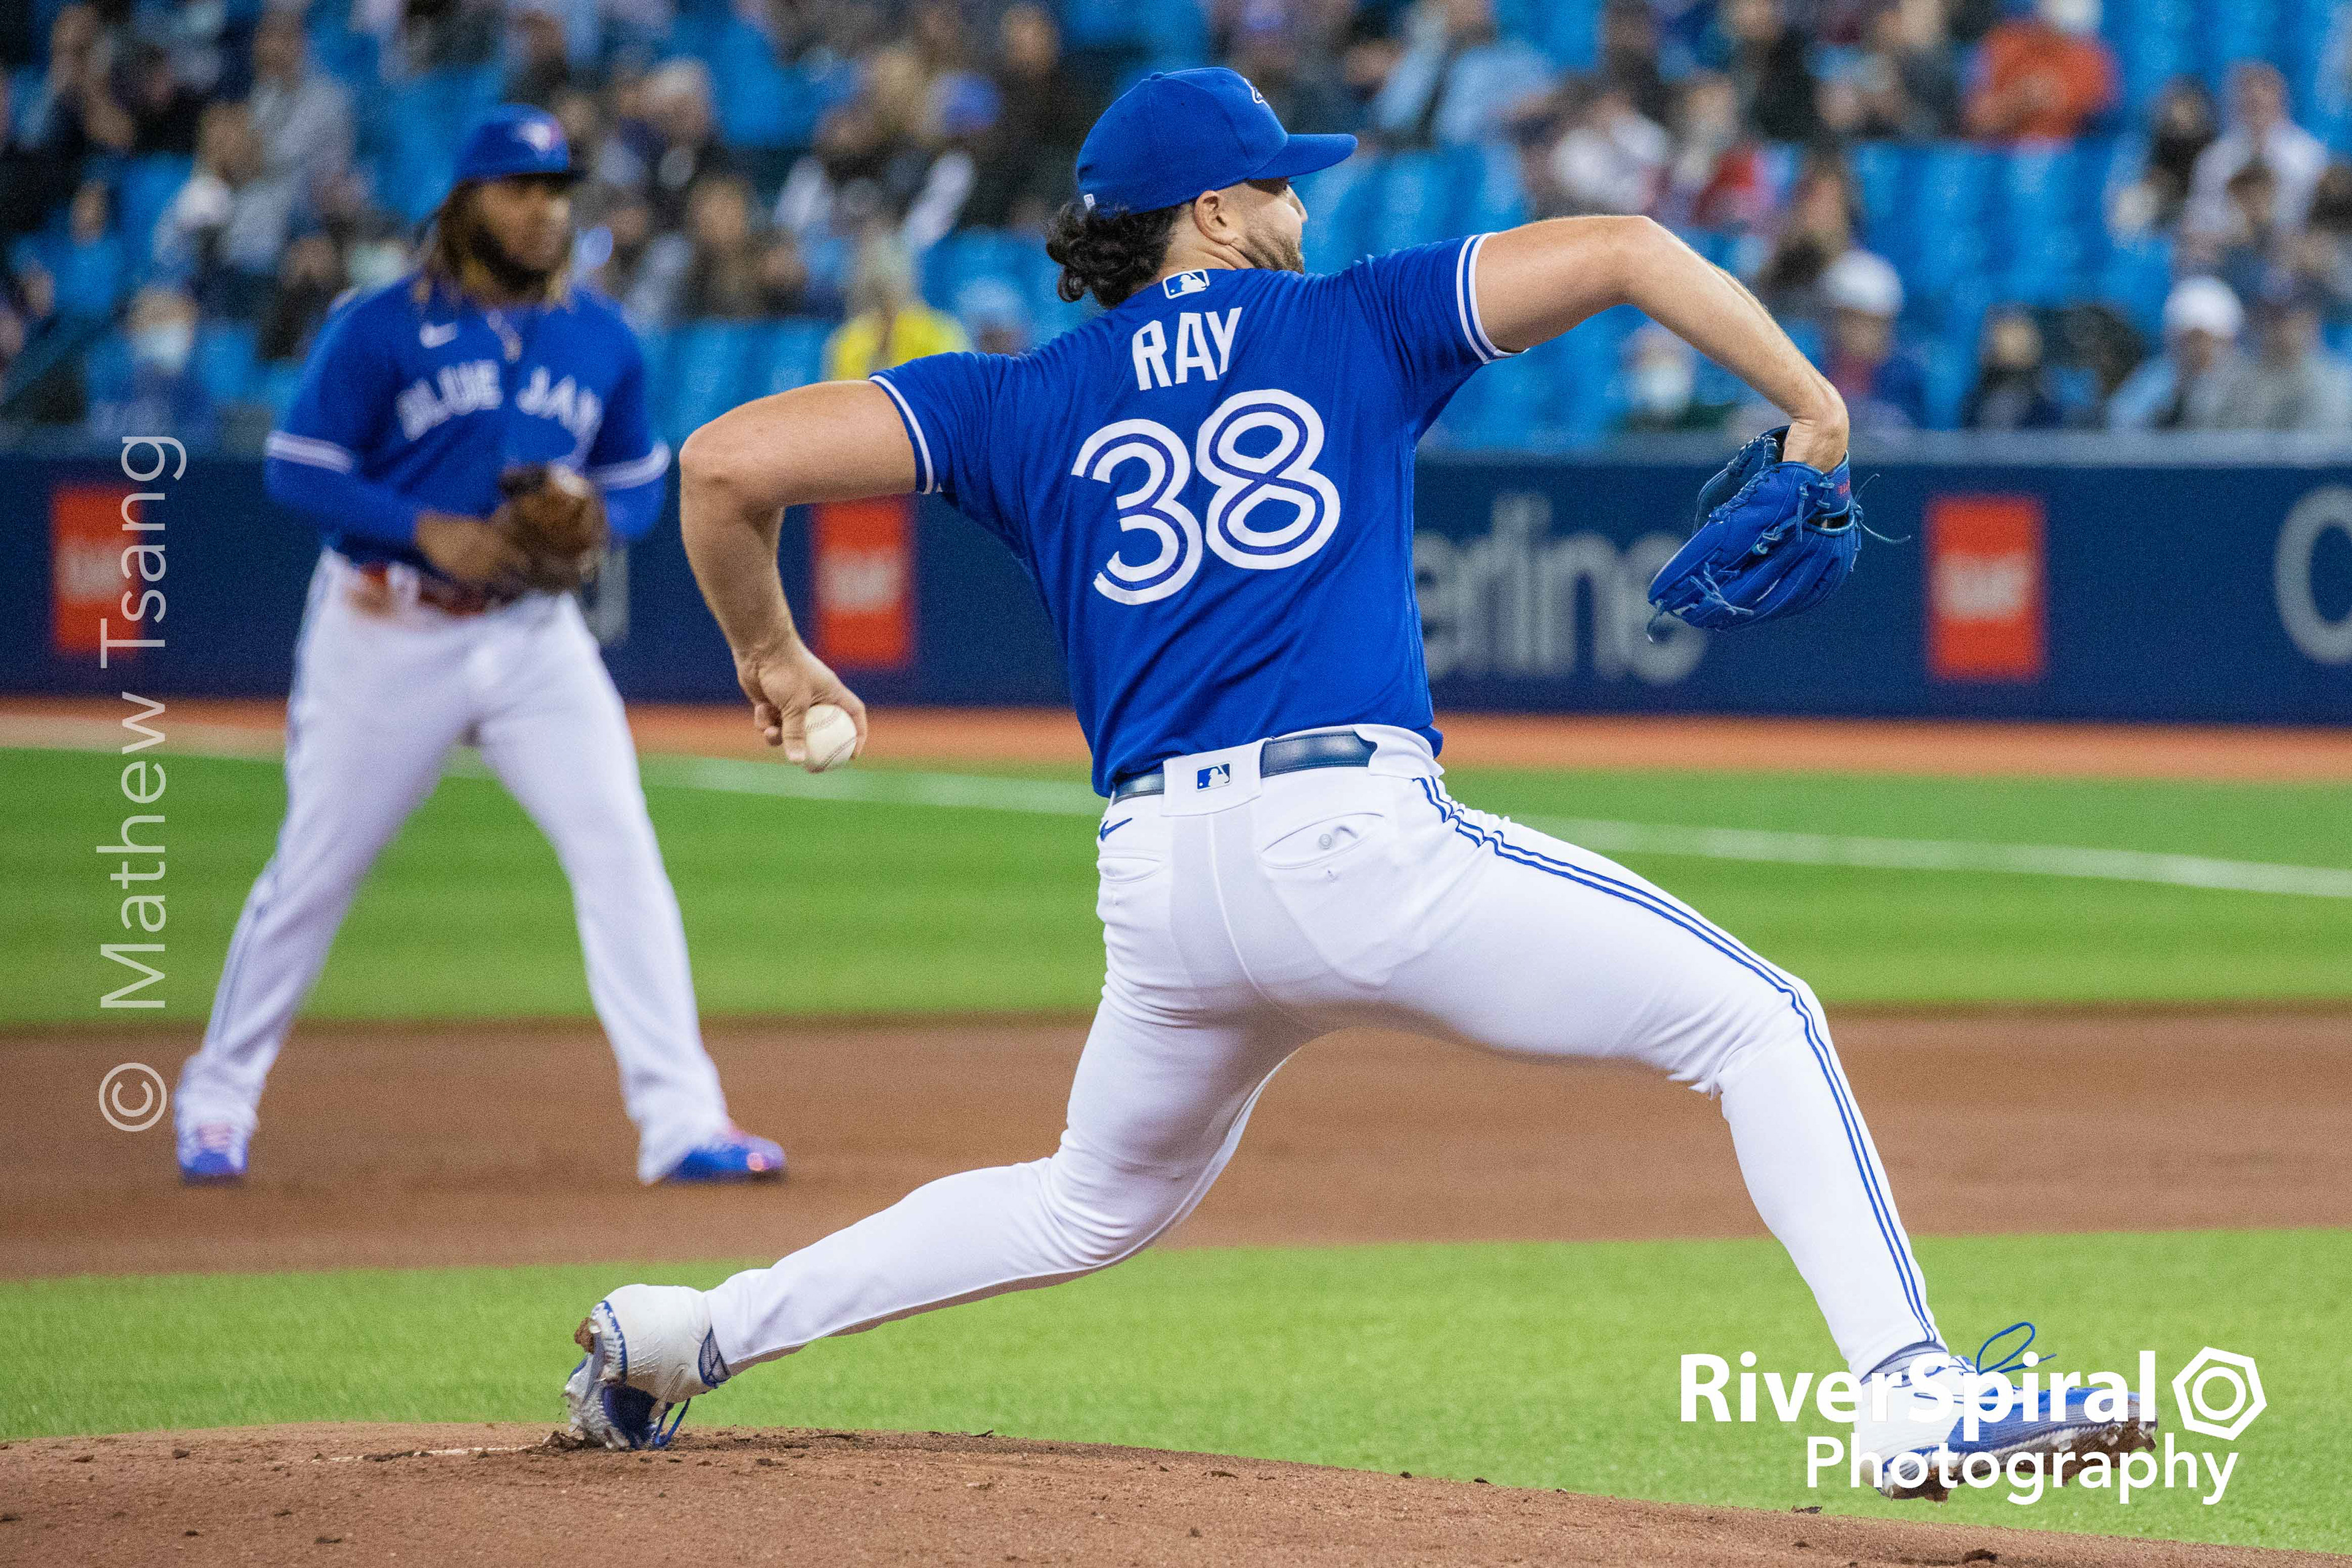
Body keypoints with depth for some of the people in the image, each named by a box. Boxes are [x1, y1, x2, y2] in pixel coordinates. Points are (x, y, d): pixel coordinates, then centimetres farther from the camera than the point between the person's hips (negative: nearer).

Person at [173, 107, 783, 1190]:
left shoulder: (601, 341, 7)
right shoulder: (379, 330, -6)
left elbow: (638, 482, 15)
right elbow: (297, 470, -7)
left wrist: (596, 523, -8)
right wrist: (425, 528, -20)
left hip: (535, 636, 3)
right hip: (389, 639, -3)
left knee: (620, 852, -11)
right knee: (313, 871, 4)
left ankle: (681, 1122, -12)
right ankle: (217, 1099, 22)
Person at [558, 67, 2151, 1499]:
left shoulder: (1023, 404, 17)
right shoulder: (1351, 326, 12)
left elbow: (731, 463, 9)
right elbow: (1619, 250, 5)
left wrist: (772, 657, 26)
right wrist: (1811, 405, 12)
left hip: (1156, 881, 5)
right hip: (1358, 834, -5)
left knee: (1097, 1206, 30)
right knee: (1757, 1022, 3)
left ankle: (694, 1329, 29)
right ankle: (1910, 1389, -14)